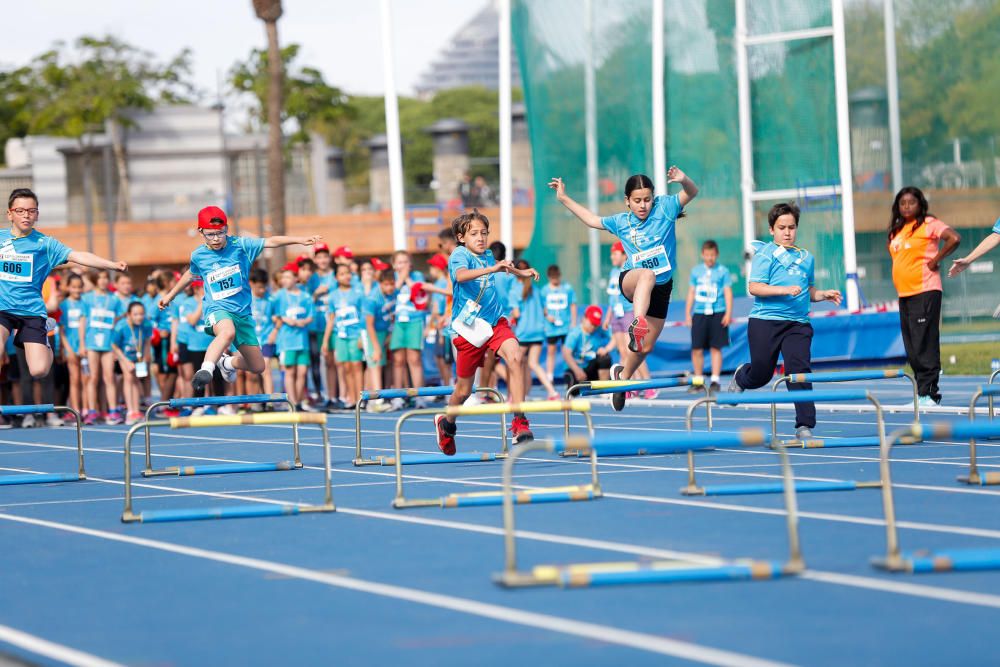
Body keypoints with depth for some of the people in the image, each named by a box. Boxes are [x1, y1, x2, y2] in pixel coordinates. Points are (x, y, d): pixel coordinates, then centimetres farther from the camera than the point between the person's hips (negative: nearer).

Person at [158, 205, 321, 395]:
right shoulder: (198, 256, 2)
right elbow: (191, 274, 24)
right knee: (228, 332, -42)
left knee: (257, 367, 9)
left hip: (242, 312, 3)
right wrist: (170, 295, 38)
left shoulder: (240, 245, -3)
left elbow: (271, 242, -12)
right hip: (217, 310, -3)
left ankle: (228, 362, 39)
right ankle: (205, 371, -52)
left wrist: (300, 240, -25)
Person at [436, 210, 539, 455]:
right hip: (468, 327, -4)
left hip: (496, 322, 4)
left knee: (515, 357, -27)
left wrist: (521, 273, 31)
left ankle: (519, 423, -30)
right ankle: (447, 424, 40)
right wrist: (491, 269, -49)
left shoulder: (488, 255, 8)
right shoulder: (459, 255, -12)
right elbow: (461, 275, -38)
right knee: (464, 389, 7)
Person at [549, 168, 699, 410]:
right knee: (647, 275, -41)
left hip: (660, 289, 1)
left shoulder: (665, 207, -5)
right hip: (630, 281, -1)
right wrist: (564, 199, 20)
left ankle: (623, 375, 38)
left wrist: (684, 180, -39)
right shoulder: (621, 222, 3)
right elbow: (593, 220, 19)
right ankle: (637, 324, -62)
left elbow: (692, 192, -16)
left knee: (646, 348, 9)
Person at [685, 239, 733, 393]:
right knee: (696, 349, -2)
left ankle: (715, 381, 3)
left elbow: (728, 292, 2)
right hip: (699, 314, 2)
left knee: (715, 348, -1)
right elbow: (691, 293, 15)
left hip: (717, 314, -2)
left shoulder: (723, 271, 4)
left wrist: (728, 313, -7)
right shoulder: (696, 271, 12)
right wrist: (687, 314, 12)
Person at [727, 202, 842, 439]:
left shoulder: (806, 258, 16)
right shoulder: (765, 254, -2)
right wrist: (784, 290, -22)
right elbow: (754, 287, -12)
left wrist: (823, 294, 9)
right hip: (765, 321, -3)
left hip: (798, 324, 3)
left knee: (800, 370, -12)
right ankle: (740, 377, 43)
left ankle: (804, 426, -10)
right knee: (761, 375, 5)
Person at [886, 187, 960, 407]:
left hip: (925, 292, -8)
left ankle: (928, 393, -9)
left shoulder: (928, 224, -5)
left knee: (924, 345, -10)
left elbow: (954, 238, -18)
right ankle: (922, 396, 13)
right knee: (912, 349, 8)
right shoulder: (897, 230, 17)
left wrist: (935, 260, -13)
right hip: (904, 294, 8)